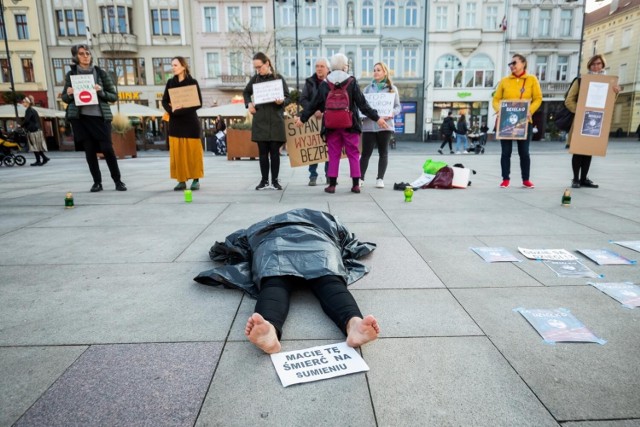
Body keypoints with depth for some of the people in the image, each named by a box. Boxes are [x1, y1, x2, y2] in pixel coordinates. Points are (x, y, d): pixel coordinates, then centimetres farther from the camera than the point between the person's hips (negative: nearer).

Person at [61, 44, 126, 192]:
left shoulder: (101, 72, 3)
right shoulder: (71, 74, 7)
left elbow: (114, 96, 5)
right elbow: (64, 98, 14)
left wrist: (101, 92, -13)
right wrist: (69, 94, -7)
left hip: (100, 116, -1)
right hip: (80, 117, 2)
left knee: (107, 148, -6)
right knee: (89, 150, 3)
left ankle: (118, 181, 6)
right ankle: (97, 182, 12)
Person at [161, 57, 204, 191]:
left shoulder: (192, 82, -1)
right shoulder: (170, 82, 10)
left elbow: (199, 103, -6)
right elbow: (164, 101, 8)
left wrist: (183, 108, -18)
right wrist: (172, 110, -13)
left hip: (190, 121, -4)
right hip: (175, 122, 4)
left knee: (192, 151, -1)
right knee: (177, 152, 1)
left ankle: (196, 180, 7)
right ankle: (181, 180, 7)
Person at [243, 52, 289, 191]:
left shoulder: (278, 78, 1)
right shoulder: (255, 79, 8)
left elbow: (287, 97, 2)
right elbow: (246, 92, 23)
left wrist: (282, 102, -20)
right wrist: (248, 104, 5)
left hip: (275, 121, -2)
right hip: (260, 121, 2)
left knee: (274, 151, 1)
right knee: (263, 152, 4)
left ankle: (275, 180, 10)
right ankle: (264, 180, 13)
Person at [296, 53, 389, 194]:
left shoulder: (324, 83, 3)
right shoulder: (351, 82, -3)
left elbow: (315, 104, 7)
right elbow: (362, 103, -5)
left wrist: (303, 118, 19)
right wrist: (377, 118, -1)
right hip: (349, 124, -2)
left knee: (334, 155, 8)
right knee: (353, 154, 6)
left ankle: (332, 185, 9)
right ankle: (356, 184, 8)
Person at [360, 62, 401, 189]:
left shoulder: (392, 88, 9)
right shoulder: (368, 88, 13)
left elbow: (398, 106, 6)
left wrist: (392, 113, -15)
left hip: (385, 124, 0)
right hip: (369, 125, 1)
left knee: (383, 152, 4)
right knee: (365, 152, -1)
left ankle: (380, 179, 9)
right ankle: (360, 178, 5)